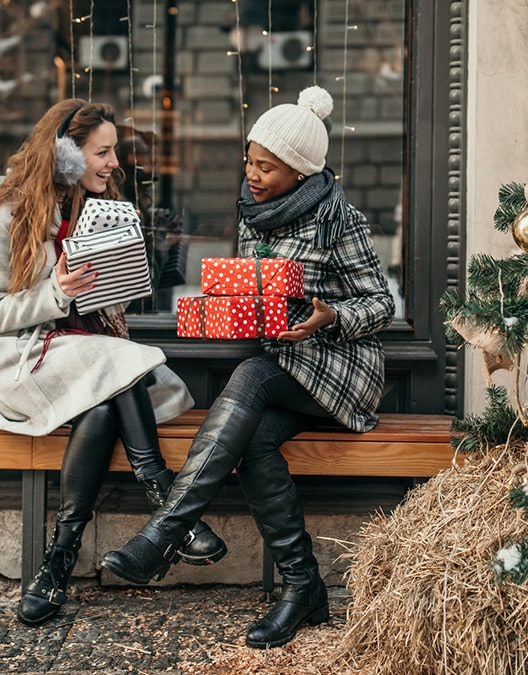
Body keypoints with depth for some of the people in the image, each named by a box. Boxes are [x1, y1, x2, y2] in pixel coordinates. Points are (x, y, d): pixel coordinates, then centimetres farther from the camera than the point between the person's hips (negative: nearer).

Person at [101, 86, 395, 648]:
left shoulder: (337, 221, -9)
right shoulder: (252, 215, 10)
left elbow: (381, 303, -6)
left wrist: (329, 317, -26)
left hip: (340, 364, -5)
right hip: (280, 369, 6)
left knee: (250, 377, -35)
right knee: (252, 441, -29)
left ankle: (160, 538, -39)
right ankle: (303, 588, -20)